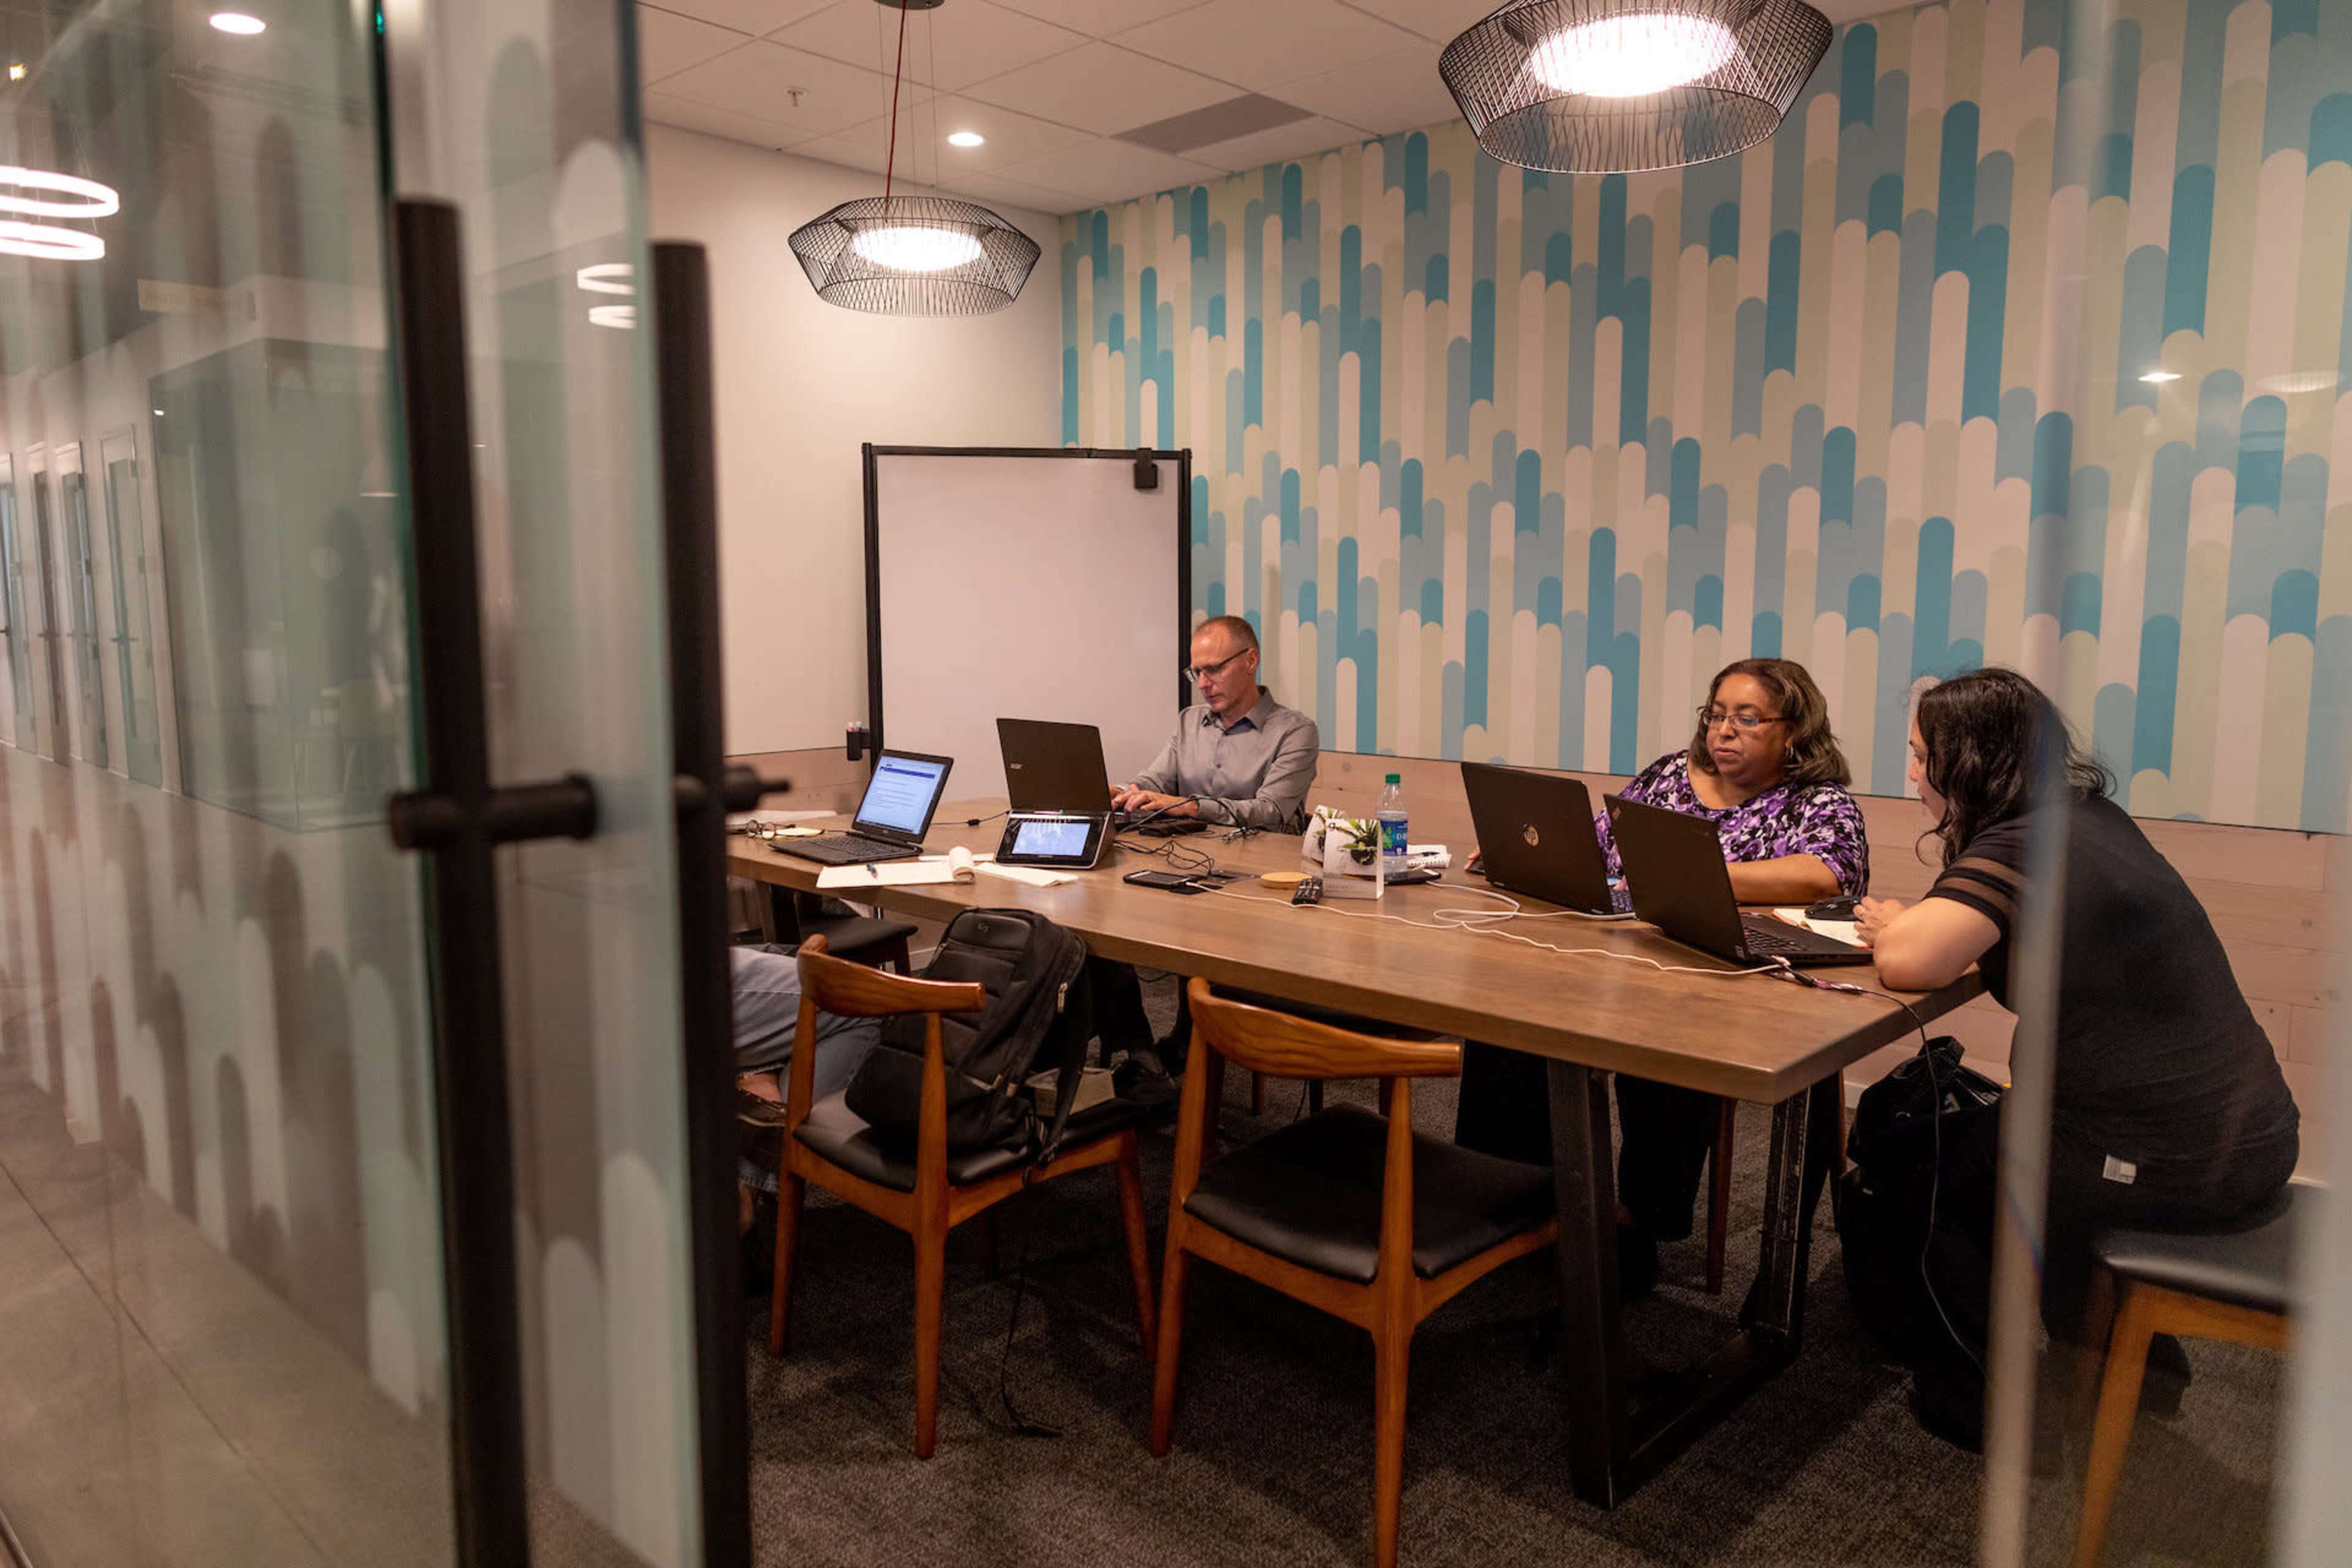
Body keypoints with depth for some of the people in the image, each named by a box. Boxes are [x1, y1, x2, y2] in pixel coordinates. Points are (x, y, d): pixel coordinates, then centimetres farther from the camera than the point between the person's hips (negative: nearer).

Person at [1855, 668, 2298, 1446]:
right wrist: (1909, 922, 0)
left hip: (2171, 1164, -9)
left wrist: (1892, 924, -9)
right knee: (1976, 1132, 27)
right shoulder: (2093, 819, 8)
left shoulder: (2020, 848, -22)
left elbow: (1909, 962, -31)